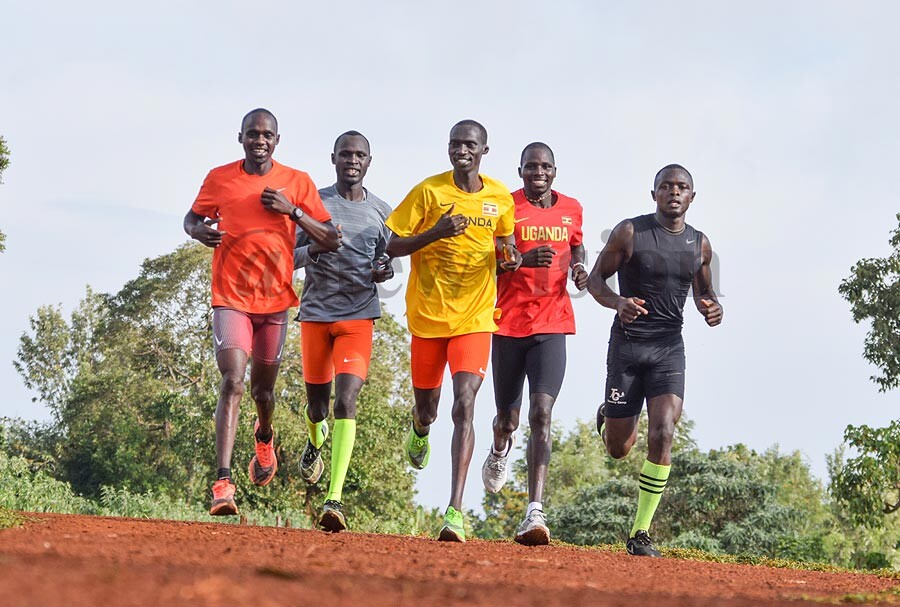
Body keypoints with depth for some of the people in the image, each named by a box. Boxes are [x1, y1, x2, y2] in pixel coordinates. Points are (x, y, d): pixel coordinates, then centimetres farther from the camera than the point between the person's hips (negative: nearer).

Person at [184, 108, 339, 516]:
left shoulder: (297, 183, 1)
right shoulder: (219, 179, 1)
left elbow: (331, 240, -1)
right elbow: (191, 218, 17)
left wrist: (292, 211, -15)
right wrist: (198, 230, -8)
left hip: (275, 299, 2)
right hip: (230, 297, -2)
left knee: (262, 386, 15)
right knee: (232, 382, -18)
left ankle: (265, 437, 52)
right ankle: (223, 482, -25)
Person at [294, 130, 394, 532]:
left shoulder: (381, 212, 7)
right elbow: (289, 259, 3)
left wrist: (385, 270, -4)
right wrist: (314, 247, -19)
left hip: (358, 316, -1)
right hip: (316, 313, 1)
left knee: (346, 401, -16)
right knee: (318, 403, 10)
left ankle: (334, 499, -23)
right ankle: (315, 441, 50)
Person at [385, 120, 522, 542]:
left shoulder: (501, 199, 3)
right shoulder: (429, 191, -5)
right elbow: (392, 246, -4)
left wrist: (510, 256, -1)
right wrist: (436, 233, -20)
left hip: (474, 319, 0)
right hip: (428, 315, 0)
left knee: (464, 406, -16)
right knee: (427, 406, 14)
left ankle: (456, 509, -20)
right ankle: (420, 429, 56)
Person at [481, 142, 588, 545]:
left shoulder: (571, 210, 9)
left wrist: (580, 270, 6)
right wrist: (523, 260, -24)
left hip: (551, 327, 1)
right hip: (508, 325, -1)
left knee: (541, 414, -16)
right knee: (507, 417, 12)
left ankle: (535, 512, -23)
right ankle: (500, 452, 52)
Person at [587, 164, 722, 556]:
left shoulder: (700, 245, 8)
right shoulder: (630, 232, -4)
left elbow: (703, 292, 23)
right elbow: (595, 280, 0)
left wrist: (712, 308, -1)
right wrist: (618, 302, -21)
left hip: (669, 348, 2)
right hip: (627, 343, -2)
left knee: (662, 436, -16)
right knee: (618, 449, 4)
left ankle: (640, 534, -10)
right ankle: (610, 416, 44)